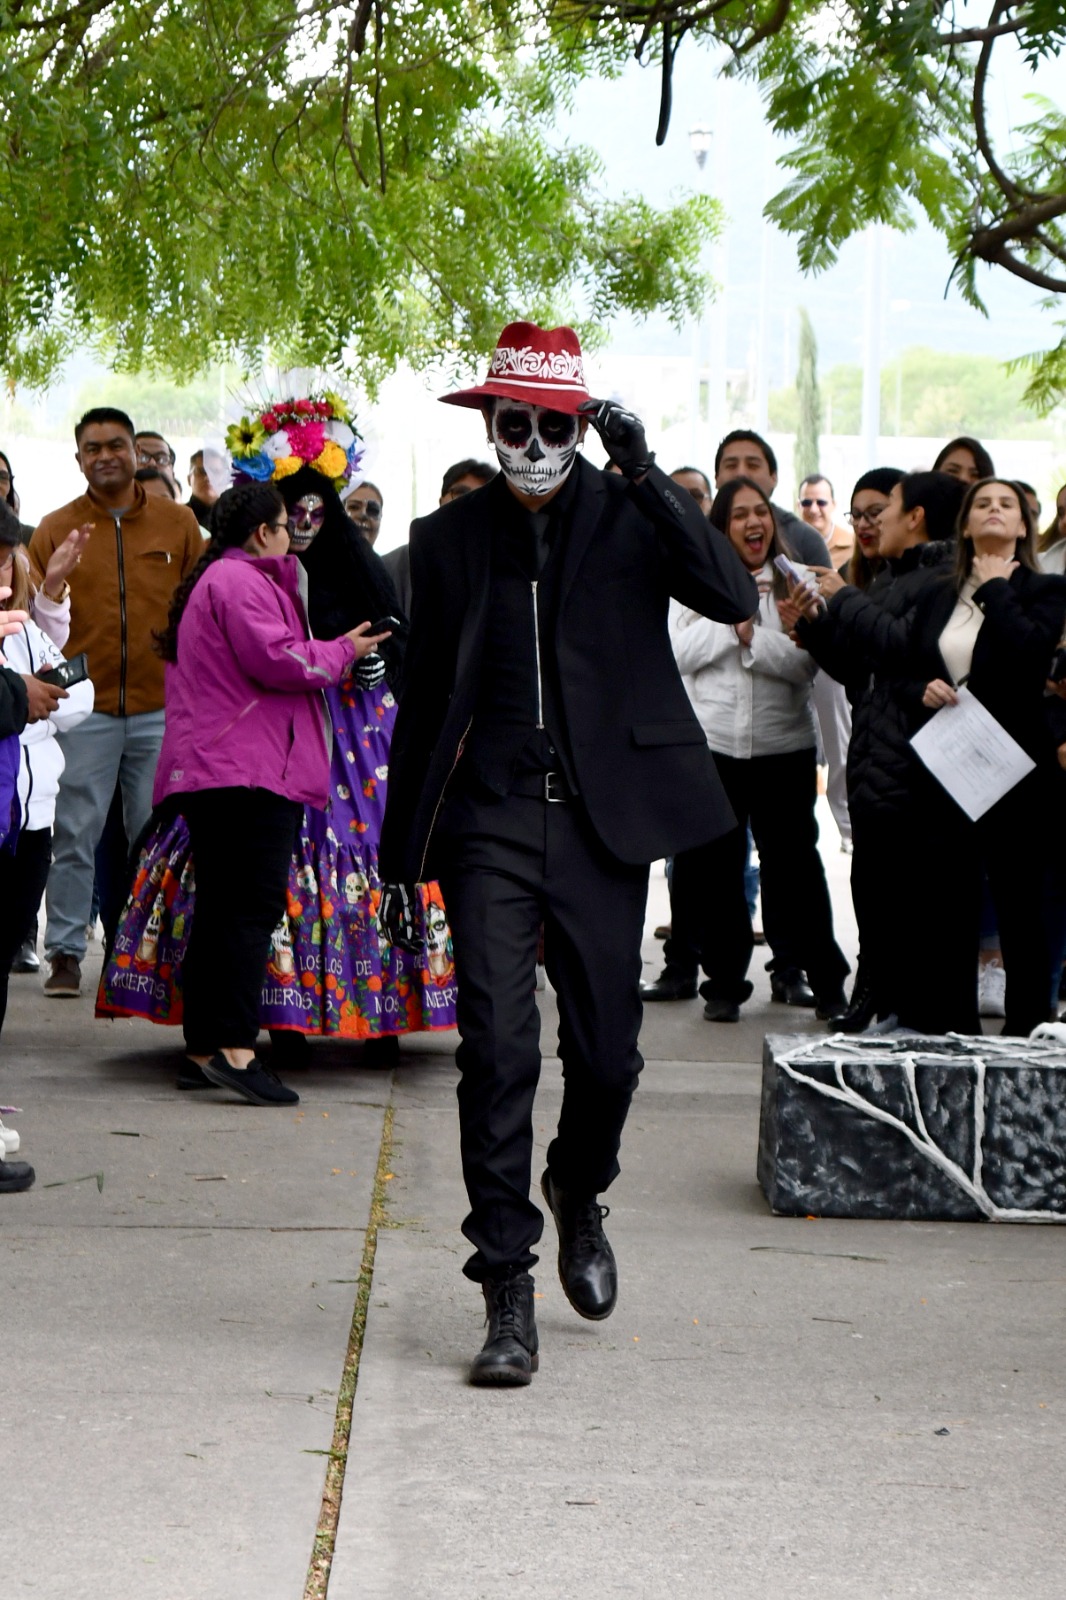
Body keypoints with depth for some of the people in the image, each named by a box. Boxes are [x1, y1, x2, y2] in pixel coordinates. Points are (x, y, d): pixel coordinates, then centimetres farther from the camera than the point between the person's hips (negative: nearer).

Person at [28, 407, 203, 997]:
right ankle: (65, 954, 3)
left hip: (163, 706, 1)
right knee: (74, 834, -3)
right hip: (85, 708, -1)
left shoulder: (179, 524, 7)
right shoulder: (55, 530, 5)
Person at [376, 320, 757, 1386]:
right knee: (496, 1049, -9)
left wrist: (645, 475, -21)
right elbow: (422, 701, 12)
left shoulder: (629, 517, 2)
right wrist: (399, 857, 12)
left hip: (603, 818, 0)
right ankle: (507, 1294, -4)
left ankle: (578, 1195, 38)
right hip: (490, 822, 0)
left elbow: (734, 598, -16)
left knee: (605, 1050, 5)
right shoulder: (449, 538, 7)